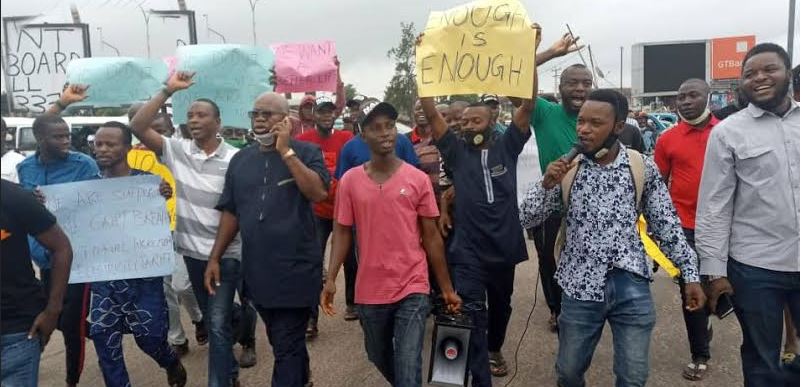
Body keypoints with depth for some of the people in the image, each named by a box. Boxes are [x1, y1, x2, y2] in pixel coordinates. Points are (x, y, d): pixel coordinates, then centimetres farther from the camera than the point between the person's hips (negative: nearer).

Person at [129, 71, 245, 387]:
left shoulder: (234, 159, -10)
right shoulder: (176, 150, -1)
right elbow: (137, 126, -9)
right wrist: (168, 91, -13)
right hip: (192, 250, 5)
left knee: (218, 324, -6)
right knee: (213, 319, 20)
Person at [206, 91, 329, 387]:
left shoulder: (306, 152, -5)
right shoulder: (241, 159, 9)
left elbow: (318, 193, -22)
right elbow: (231, 212, 12)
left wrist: (286, 151, -19)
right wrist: (215, 257, 8)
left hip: (296, 269, -5)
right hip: (257, 270, 5)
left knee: (286, 348, 0)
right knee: (285, 340, 21)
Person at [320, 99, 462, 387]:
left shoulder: (418, 179, -5)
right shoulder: (349, 180, -2)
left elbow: (431, 237, 0)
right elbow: (343, 233, 3)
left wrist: (447, 288, 2)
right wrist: (330, 279, -9)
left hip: (412, 288, -2)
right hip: (369, 291, 2)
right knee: (379, 358, 22)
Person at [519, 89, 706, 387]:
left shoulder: (644, 169, -2)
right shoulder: (565, 169, -1)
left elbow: (667, 225, 4)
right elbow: (526, 219, -2)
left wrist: (690, 274, 1)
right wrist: (546, 184, -17)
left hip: (631, 286, -1)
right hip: (580, 286, 1)